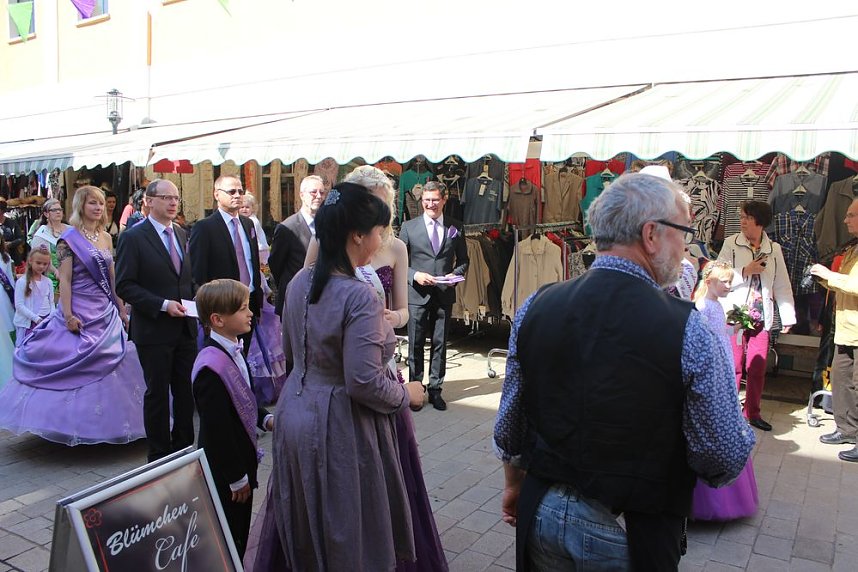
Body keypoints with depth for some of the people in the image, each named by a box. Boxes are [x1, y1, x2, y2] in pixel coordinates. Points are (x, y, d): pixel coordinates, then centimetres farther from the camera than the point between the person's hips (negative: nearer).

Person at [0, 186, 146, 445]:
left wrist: (122, 310, 11)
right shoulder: (69, 239, -7)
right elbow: (64, 280, -12)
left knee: (111, 366, 8)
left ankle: (105, 424, 20)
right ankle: (74, 425, 13)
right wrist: (68, 316, -18)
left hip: (106, 312, 6)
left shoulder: (106, 238, 10)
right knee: (76, 367, -1)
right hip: (81, 313, -6)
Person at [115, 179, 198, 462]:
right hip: (154, 330, -5)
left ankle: (184, 447, 27)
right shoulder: (133, 237, -8)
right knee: (158, 393, 6)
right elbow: (124, 285, -12)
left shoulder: (182, 235, 11)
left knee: (187, 391, 12)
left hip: (186, 327, 6)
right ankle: (159, 454, 20)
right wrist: (163, 304, -20)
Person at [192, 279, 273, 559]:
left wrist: (265, 419, -1)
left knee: (240, 535, 23)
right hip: (225, 473, -9)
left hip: (242, 460, 9)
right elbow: (216, 431, -25)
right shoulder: (212, 367, -29)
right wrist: (236, 477, -18)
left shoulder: (233, 351, 2)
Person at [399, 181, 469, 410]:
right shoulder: (409, 227, 3)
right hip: (417, 294, -1)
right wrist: (415, 275, -14)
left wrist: (455, 274, -7)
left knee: (440, 344, 8)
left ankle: (435, 389, 19)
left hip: (444, 294, 1)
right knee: (416, 344, 5)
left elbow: (463, 260, 13)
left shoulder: (455, 228, 7)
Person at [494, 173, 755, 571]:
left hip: (544, 514, 3)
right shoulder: (687, 330, -20)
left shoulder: (535, 307, -9)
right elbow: (727, 461, -13)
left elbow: (508, 425, 1)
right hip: (631, 537, -3)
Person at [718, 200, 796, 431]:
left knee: (758, 368, 8)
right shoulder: (730, 244, -1)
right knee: (733, 367, -1)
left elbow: (782, 285, 11)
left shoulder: (774, 249, 8)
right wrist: (745, 271, -16)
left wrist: (788, 316, 9)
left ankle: (753, 412, 23)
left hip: (762, 317, 3)